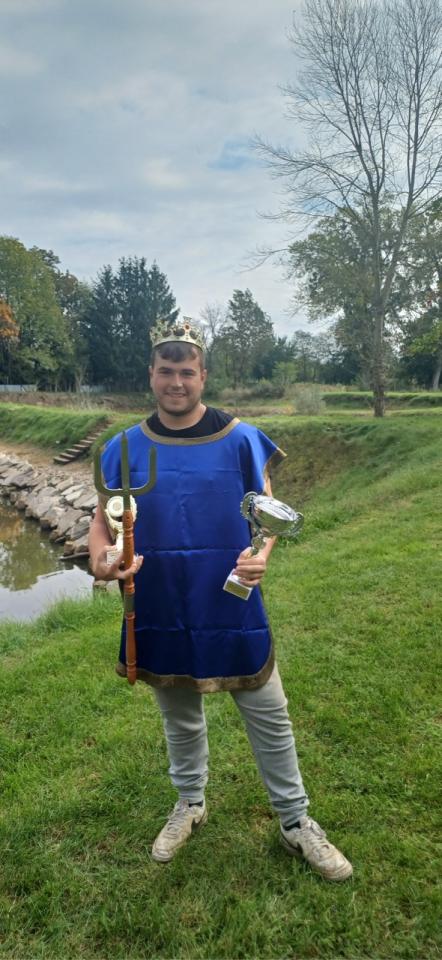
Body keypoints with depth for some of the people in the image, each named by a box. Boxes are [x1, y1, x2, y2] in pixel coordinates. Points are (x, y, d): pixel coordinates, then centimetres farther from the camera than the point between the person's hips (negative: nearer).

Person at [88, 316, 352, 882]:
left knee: (269, 717, 11)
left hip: (232, 608, -1)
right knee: (179, 717, 22)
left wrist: (261, 556, -22)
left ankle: (296, 822, 34)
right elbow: (104, 520, 3)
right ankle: (190, 803, 48)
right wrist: (100, 560, -18)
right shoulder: (124, 448, -1)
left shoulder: (241, 440, -7)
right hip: (161, 611, 2)